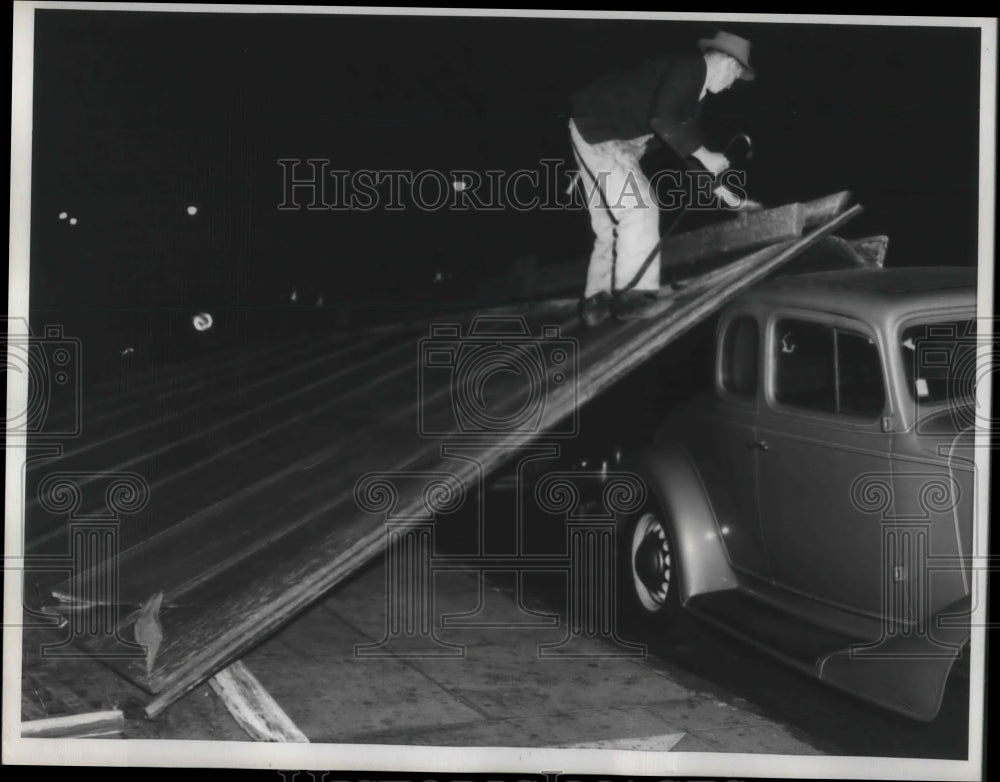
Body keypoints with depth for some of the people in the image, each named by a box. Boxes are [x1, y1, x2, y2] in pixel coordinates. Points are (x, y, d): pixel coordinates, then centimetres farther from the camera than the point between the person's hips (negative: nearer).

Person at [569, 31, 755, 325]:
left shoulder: (693, 92, 14)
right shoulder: (688, 68, -15)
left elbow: (688, 143, 23)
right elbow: (661, 119, -28)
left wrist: (721, 189, 23)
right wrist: (705, 155, -20)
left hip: (620, 140, 10)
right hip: (597, 130, -10)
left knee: (612, 224, 10)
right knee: (639, 210, -14)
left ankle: (597, 301, 10)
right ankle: (633, 297, -12)